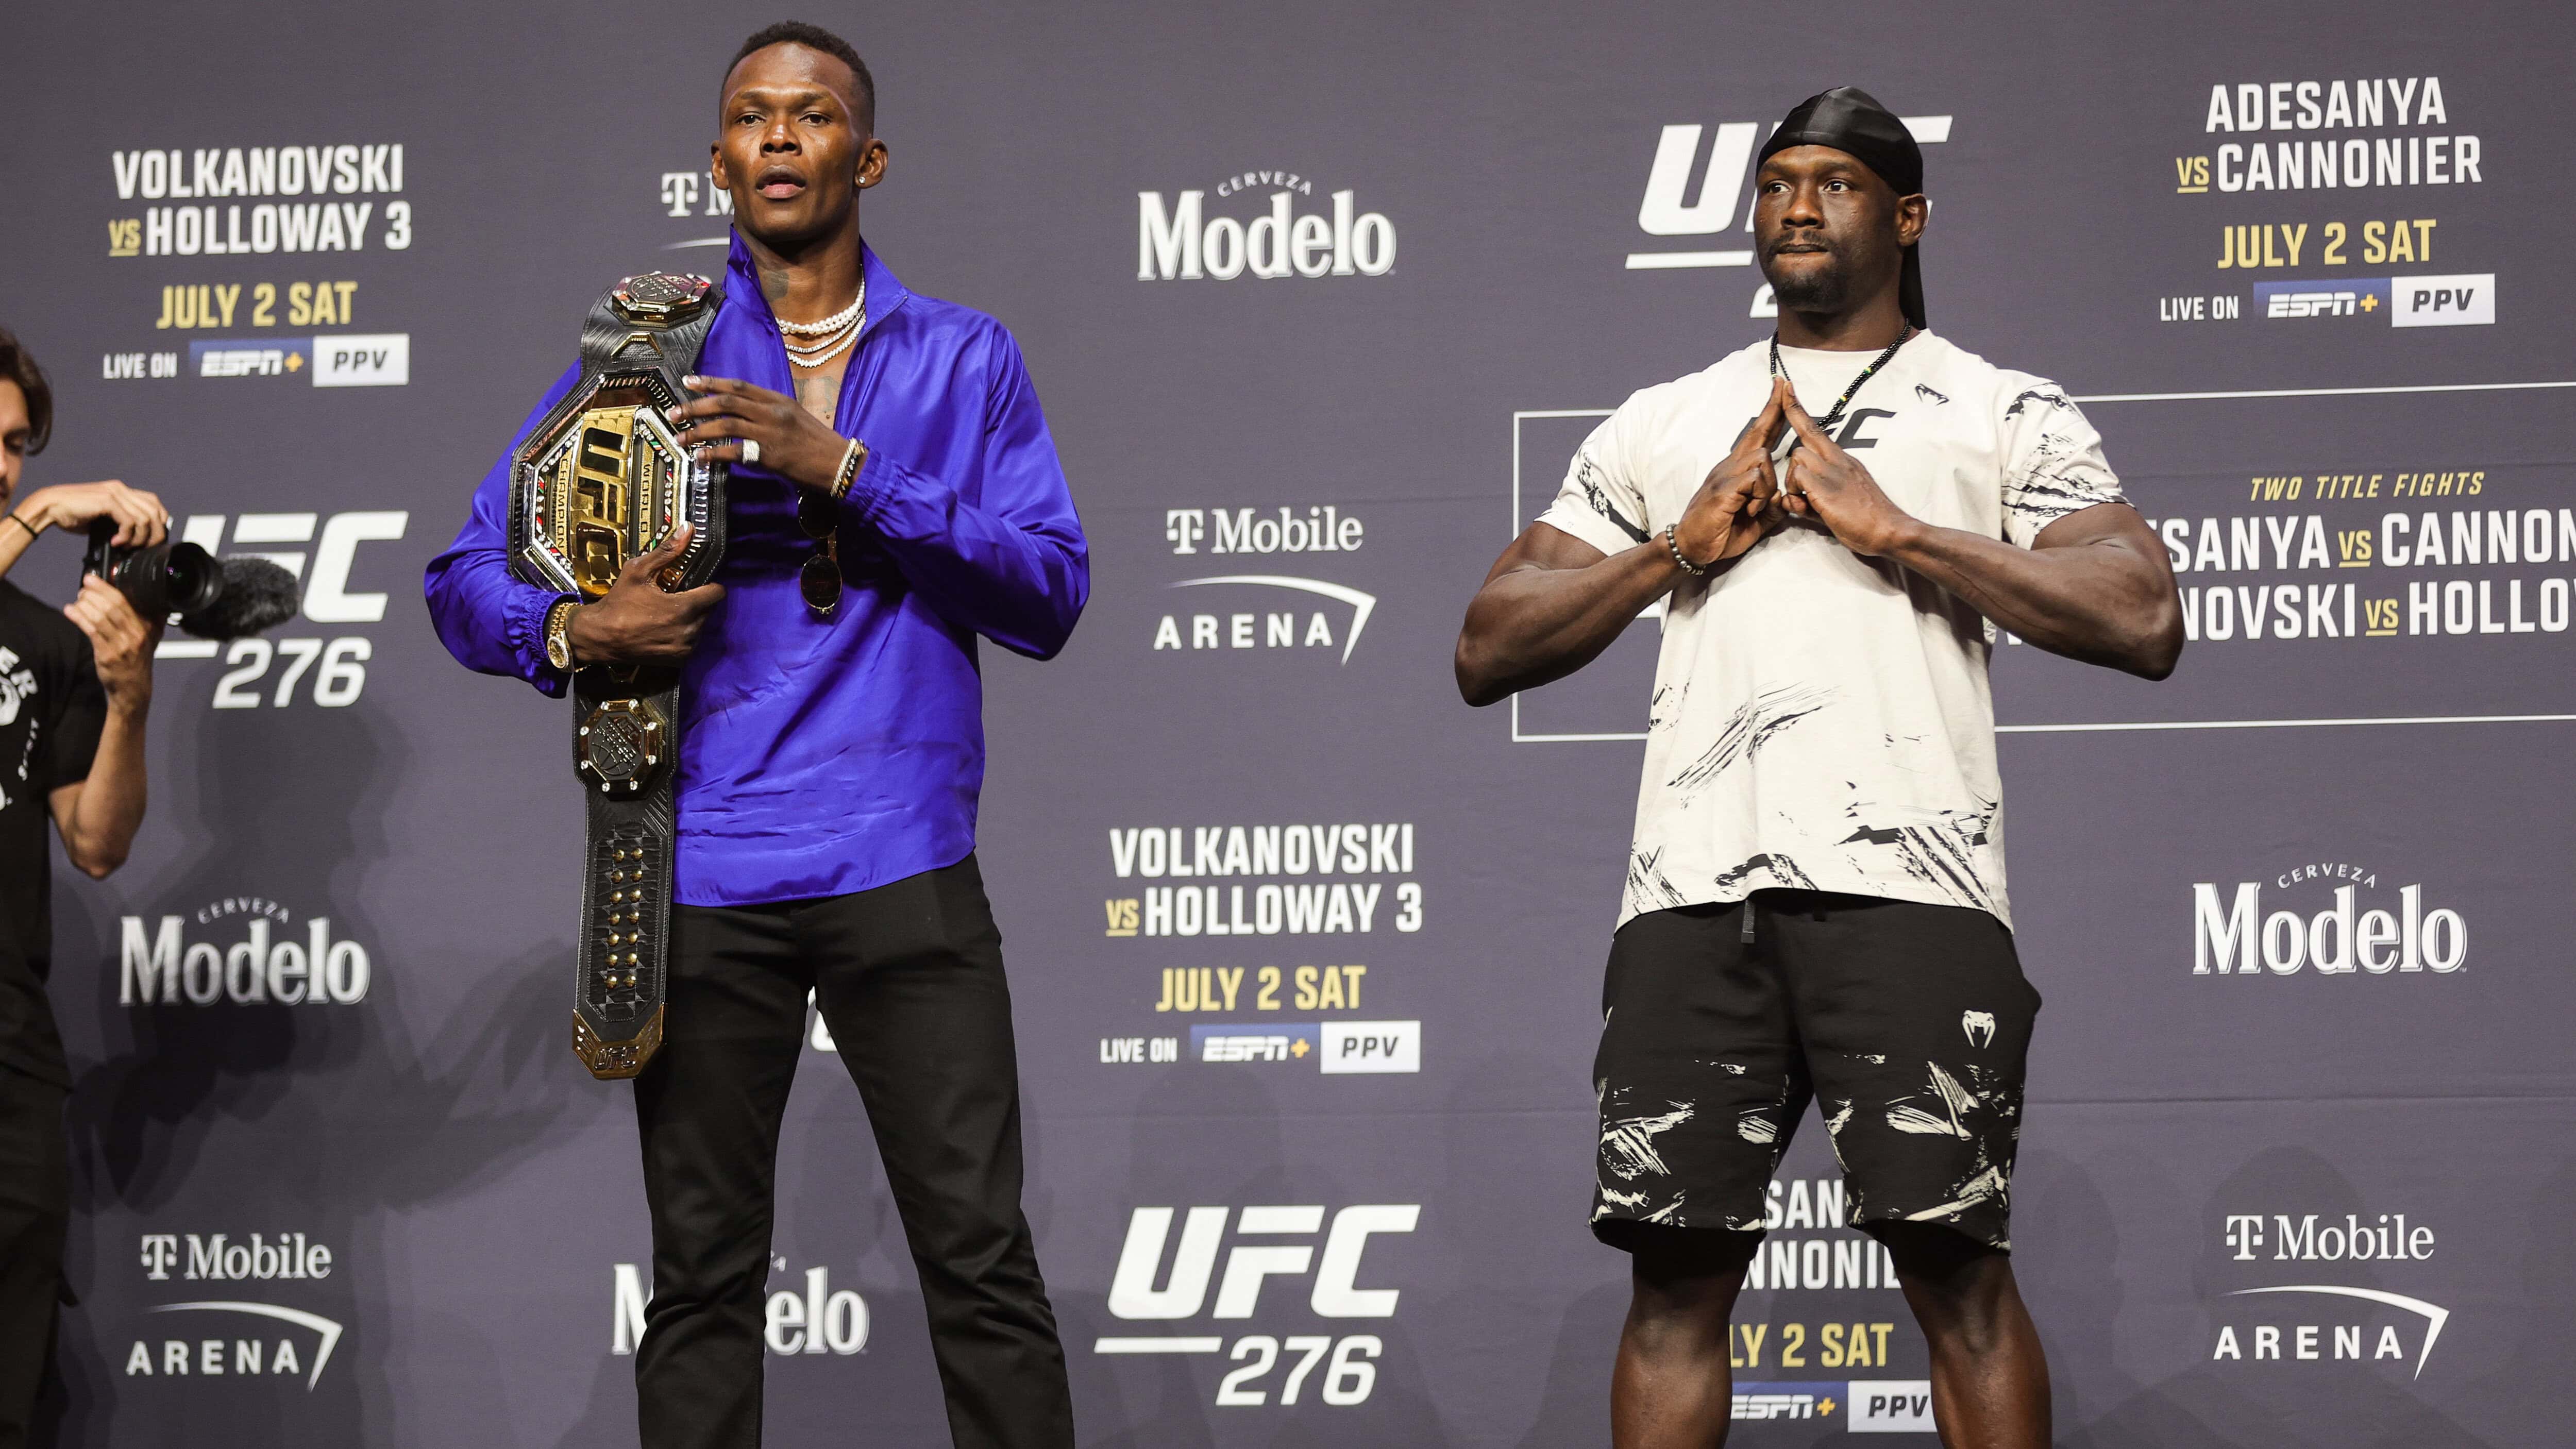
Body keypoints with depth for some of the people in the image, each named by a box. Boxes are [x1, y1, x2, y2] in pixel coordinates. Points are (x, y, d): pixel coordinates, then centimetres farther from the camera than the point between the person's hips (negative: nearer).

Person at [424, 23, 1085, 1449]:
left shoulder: (964, 359, 10)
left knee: (982, 1263, -5)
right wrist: (576, 630, -14)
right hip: (704, 878, 1)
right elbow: (466, 578, 9)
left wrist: (839, 466, -12)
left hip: (903, 863, -1)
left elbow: (1048, 594, -2)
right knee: (701, 1276, 4)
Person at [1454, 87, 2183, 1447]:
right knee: (1674, 1269, 1)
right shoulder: (1660, 425, 23)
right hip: (1692, 881, 3)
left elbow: (2143, 619, -3)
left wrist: (1892, 527, -4)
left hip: (1904, 877, -3)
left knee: (1952, 1262, -8)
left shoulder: (2007, 416, 12)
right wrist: (1681, 547, 3)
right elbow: (1489, 650, 18)